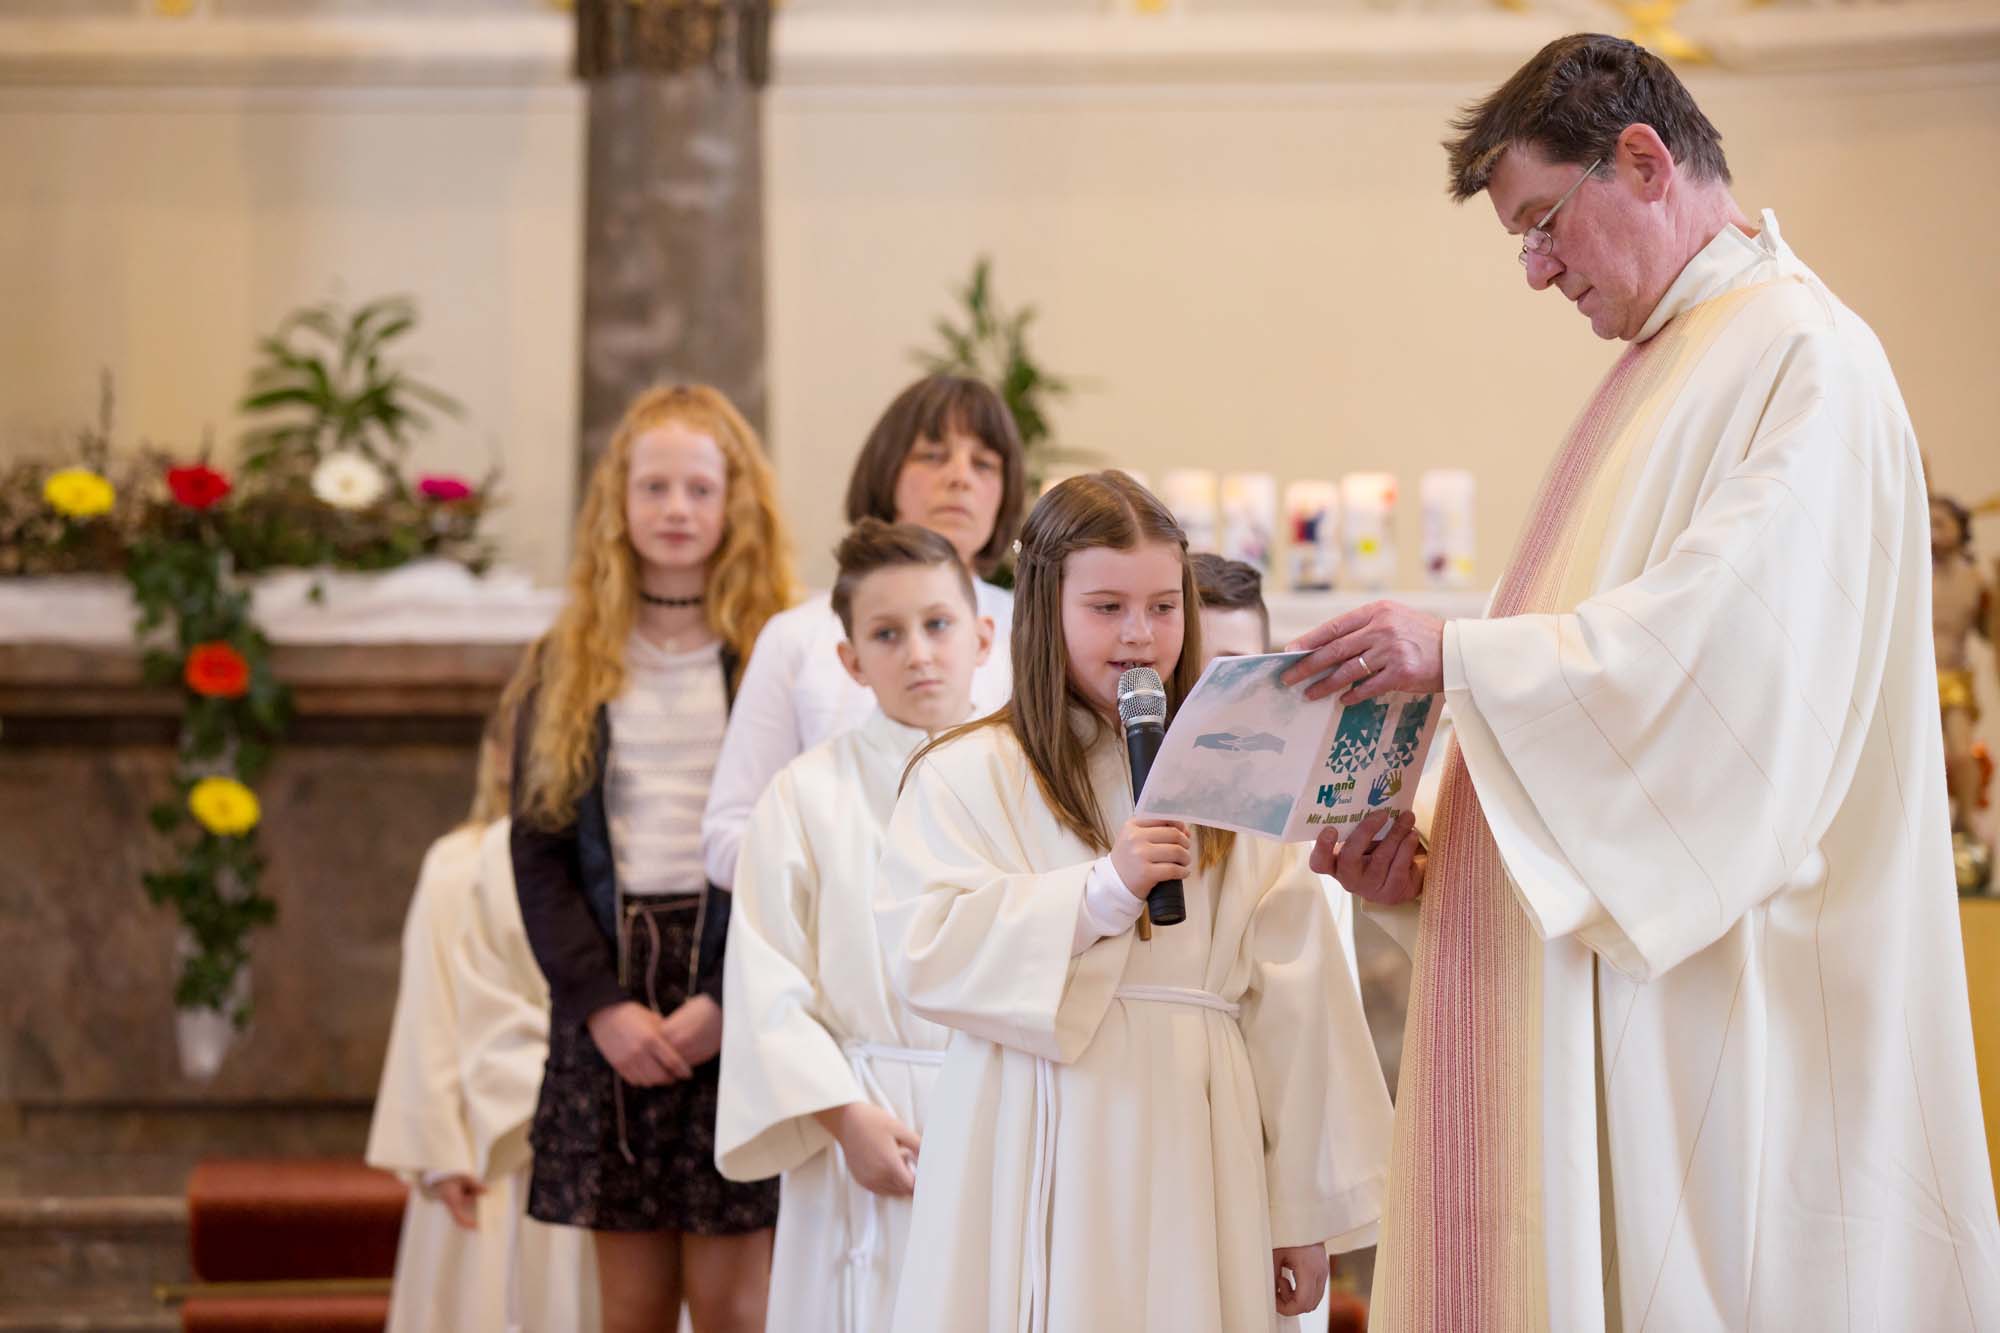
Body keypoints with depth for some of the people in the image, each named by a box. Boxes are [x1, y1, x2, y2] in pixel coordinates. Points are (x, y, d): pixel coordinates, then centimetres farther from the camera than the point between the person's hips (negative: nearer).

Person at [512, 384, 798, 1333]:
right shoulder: (570, 665, 10)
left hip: (741, 1007, -3)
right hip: (608, 989, 3)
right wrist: (602, 1002, -7)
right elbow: (537, 846, 6)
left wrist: (727, 1001, -15)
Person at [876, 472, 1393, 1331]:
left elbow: (1293, 1003, 7)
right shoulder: (968, 774, 2)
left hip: (1192, 1157, 2)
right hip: (1045, 1165, -2)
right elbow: (924, 952, -10)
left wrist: (1304, 1211, 3)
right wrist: (1102, 892, -17)